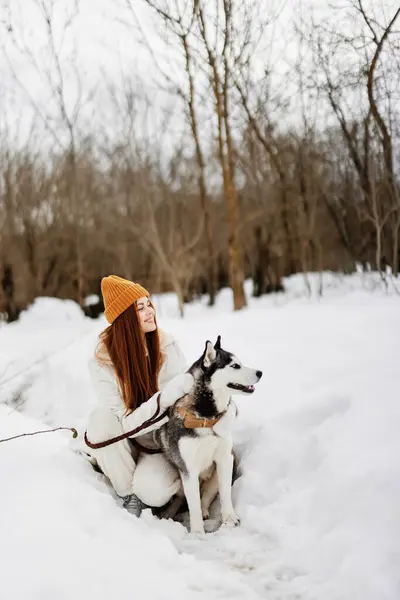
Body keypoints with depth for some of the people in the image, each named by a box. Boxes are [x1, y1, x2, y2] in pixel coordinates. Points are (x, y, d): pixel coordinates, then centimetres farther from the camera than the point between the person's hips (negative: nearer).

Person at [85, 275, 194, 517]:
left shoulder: (167, 345, -11)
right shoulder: (103, 363, -15)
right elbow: (126, 423, -22)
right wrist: (169, 394, -35)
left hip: (164, 444, -1)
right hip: (125, 444, 1)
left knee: (152, 490, -32)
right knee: (102, 418, -31)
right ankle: (128, 494, -10)